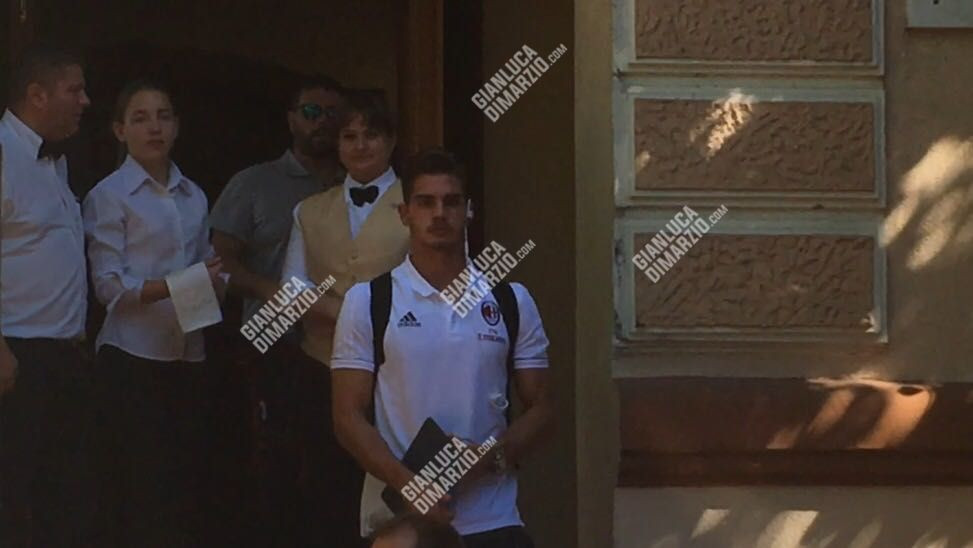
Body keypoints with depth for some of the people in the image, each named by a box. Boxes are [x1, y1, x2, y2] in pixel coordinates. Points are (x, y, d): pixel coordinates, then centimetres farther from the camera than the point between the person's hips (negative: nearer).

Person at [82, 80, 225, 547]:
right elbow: (109, 287, -10)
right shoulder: (108, 197, -2)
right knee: (141, 494, -7)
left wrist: (215, 281, -5)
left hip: (188, 357, 5)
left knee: (188, 487, 3)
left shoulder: (193, 197, 15)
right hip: (133, 360, -5)